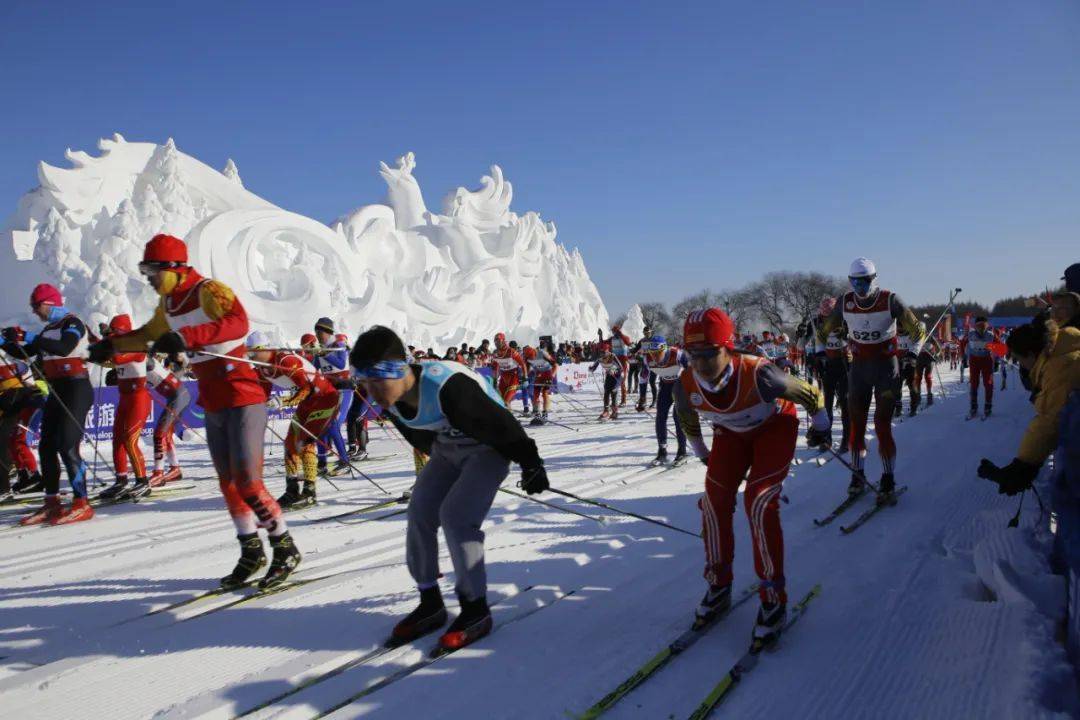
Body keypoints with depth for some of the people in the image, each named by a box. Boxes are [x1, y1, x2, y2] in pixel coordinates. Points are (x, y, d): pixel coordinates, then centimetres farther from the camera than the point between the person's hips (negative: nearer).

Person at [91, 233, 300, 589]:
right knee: (228, 484, 9)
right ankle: (251, 551, 21)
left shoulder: (209, 291, -14)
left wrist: (185, 337, -42)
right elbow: (148, 334, 34)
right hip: (213, 406, 9)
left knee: (248, 483, -10)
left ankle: (286, 549, 4)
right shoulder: (169, 303, 13)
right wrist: (112, 345, 33)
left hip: (243, 400, -8)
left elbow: (238, 323, -34)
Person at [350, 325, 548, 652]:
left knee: (455, 515, -19)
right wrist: (437, 457, 23)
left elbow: (501, 426, -27)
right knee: (420, 512, -1)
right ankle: (430, 604, 14)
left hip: (488, 448, -8)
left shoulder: (446, 388, -39)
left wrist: (531, 464, -17)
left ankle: (476, 611, -4)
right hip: (448, 448, 8)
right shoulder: (390, 399, -13)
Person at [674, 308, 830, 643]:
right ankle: (719, 586, 10)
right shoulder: (686, 385, -28)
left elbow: (810, 393, -20)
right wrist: (701, 452, 13)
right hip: (731, 433, 4)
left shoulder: (758, 374, -40)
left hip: (775, 427, -4)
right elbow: (687, 420, -1)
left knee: (758, 502, -19)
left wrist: (820, 425, -2)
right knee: (714, 498, -9)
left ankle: (774, 598, -5)